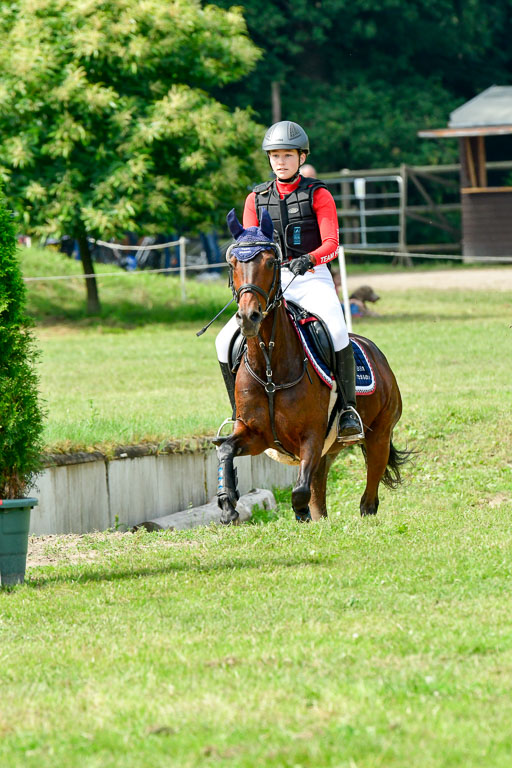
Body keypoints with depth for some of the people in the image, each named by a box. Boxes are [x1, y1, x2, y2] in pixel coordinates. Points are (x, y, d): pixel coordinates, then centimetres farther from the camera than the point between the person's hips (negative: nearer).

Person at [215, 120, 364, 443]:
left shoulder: (318, 195, 3)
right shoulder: (256, 199, 13)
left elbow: (331, 244, -8)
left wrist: (309, 259, -29)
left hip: (312, 280, -4)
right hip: (271, 283, 4)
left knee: (336, 330, -33)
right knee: (227, 341, -12)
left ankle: (349, 410, -24)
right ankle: (240, 415, 3)